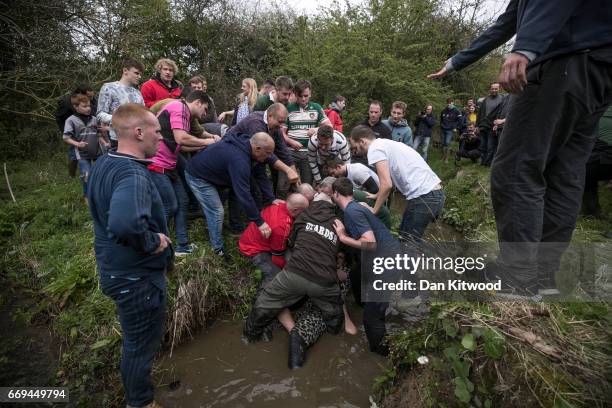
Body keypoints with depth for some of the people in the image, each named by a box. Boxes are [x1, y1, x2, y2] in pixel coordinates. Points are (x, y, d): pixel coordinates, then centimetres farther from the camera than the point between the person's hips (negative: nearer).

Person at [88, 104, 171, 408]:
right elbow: (125, 223, -50)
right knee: (142, 344, 13)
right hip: (137, 276, -10)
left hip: (116, 267, 10)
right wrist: (153, 242, -30)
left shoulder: (104, 163, 2)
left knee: (135, 338, 32)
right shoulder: (132, 174, -30)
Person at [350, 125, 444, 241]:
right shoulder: (386, 143, 20)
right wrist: (377, 195, 40)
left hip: (423, 197, -9)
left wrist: (374, 210, -3)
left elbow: (386, 184, -16)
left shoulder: (374, 148, -8)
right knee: (405, 235, 20)